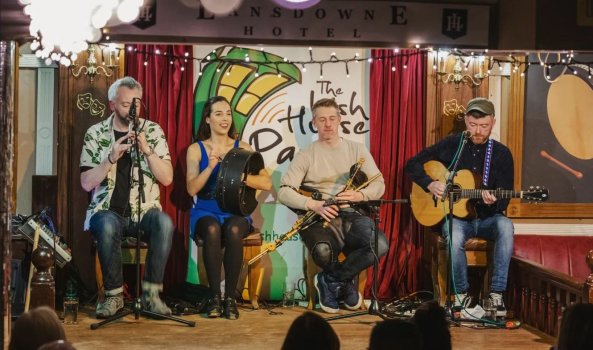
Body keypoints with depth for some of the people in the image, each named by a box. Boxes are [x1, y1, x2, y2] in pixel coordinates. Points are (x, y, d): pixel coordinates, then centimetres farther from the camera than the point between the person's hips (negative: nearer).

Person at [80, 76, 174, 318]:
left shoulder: (153, 131, 5)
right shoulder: (95, 133, 3)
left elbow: (167, 178, -3)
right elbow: (86, 183, -3)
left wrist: (147, 150, -17)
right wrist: (112, 158, -17)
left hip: (145, 210, 1)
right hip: (108, 210, -1)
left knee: (164, 223, -33)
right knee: (108, 226, -37)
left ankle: (151, 293, -22)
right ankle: (114, 294, -18)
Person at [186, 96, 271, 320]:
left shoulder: (242, 148, 8)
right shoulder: (196, 149, 8)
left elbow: (266, 183, -4)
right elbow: (192, 189, -4)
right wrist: (211, 167, -19)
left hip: (236, 211, 0)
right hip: (206, 210, 0)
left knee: (233, 230, -35)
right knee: (212, 229, -36)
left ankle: (230, 297, -26)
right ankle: (215, 296, -28)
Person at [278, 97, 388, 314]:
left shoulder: (357, 150, 15)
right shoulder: (306, 156, 9)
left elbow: (379, 185, 10)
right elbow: (284, 192, -1)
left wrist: (359, 195, -12)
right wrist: (313, 205, -18)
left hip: (351, 215, 3)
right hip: (319, 219, -2)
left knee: (380, 245, -30)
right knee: (323, 252, -38)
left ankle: (331, 279, -7)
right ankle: (343, 283, -1)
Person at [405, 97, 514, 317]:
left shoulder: (501, 154, 3)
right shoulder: (451, 145, 3)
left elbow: (504, 200, -2)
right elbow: (413, 164, 7)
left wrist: (493, 202, -26)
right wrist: (430, 184, -11)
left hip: (486, 218, 1)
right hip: (456, 217, -1)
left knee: (505, 226, -34)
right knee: (454, 235, -36)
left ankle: (496, 294, -30)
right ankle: (461, 294, -15)